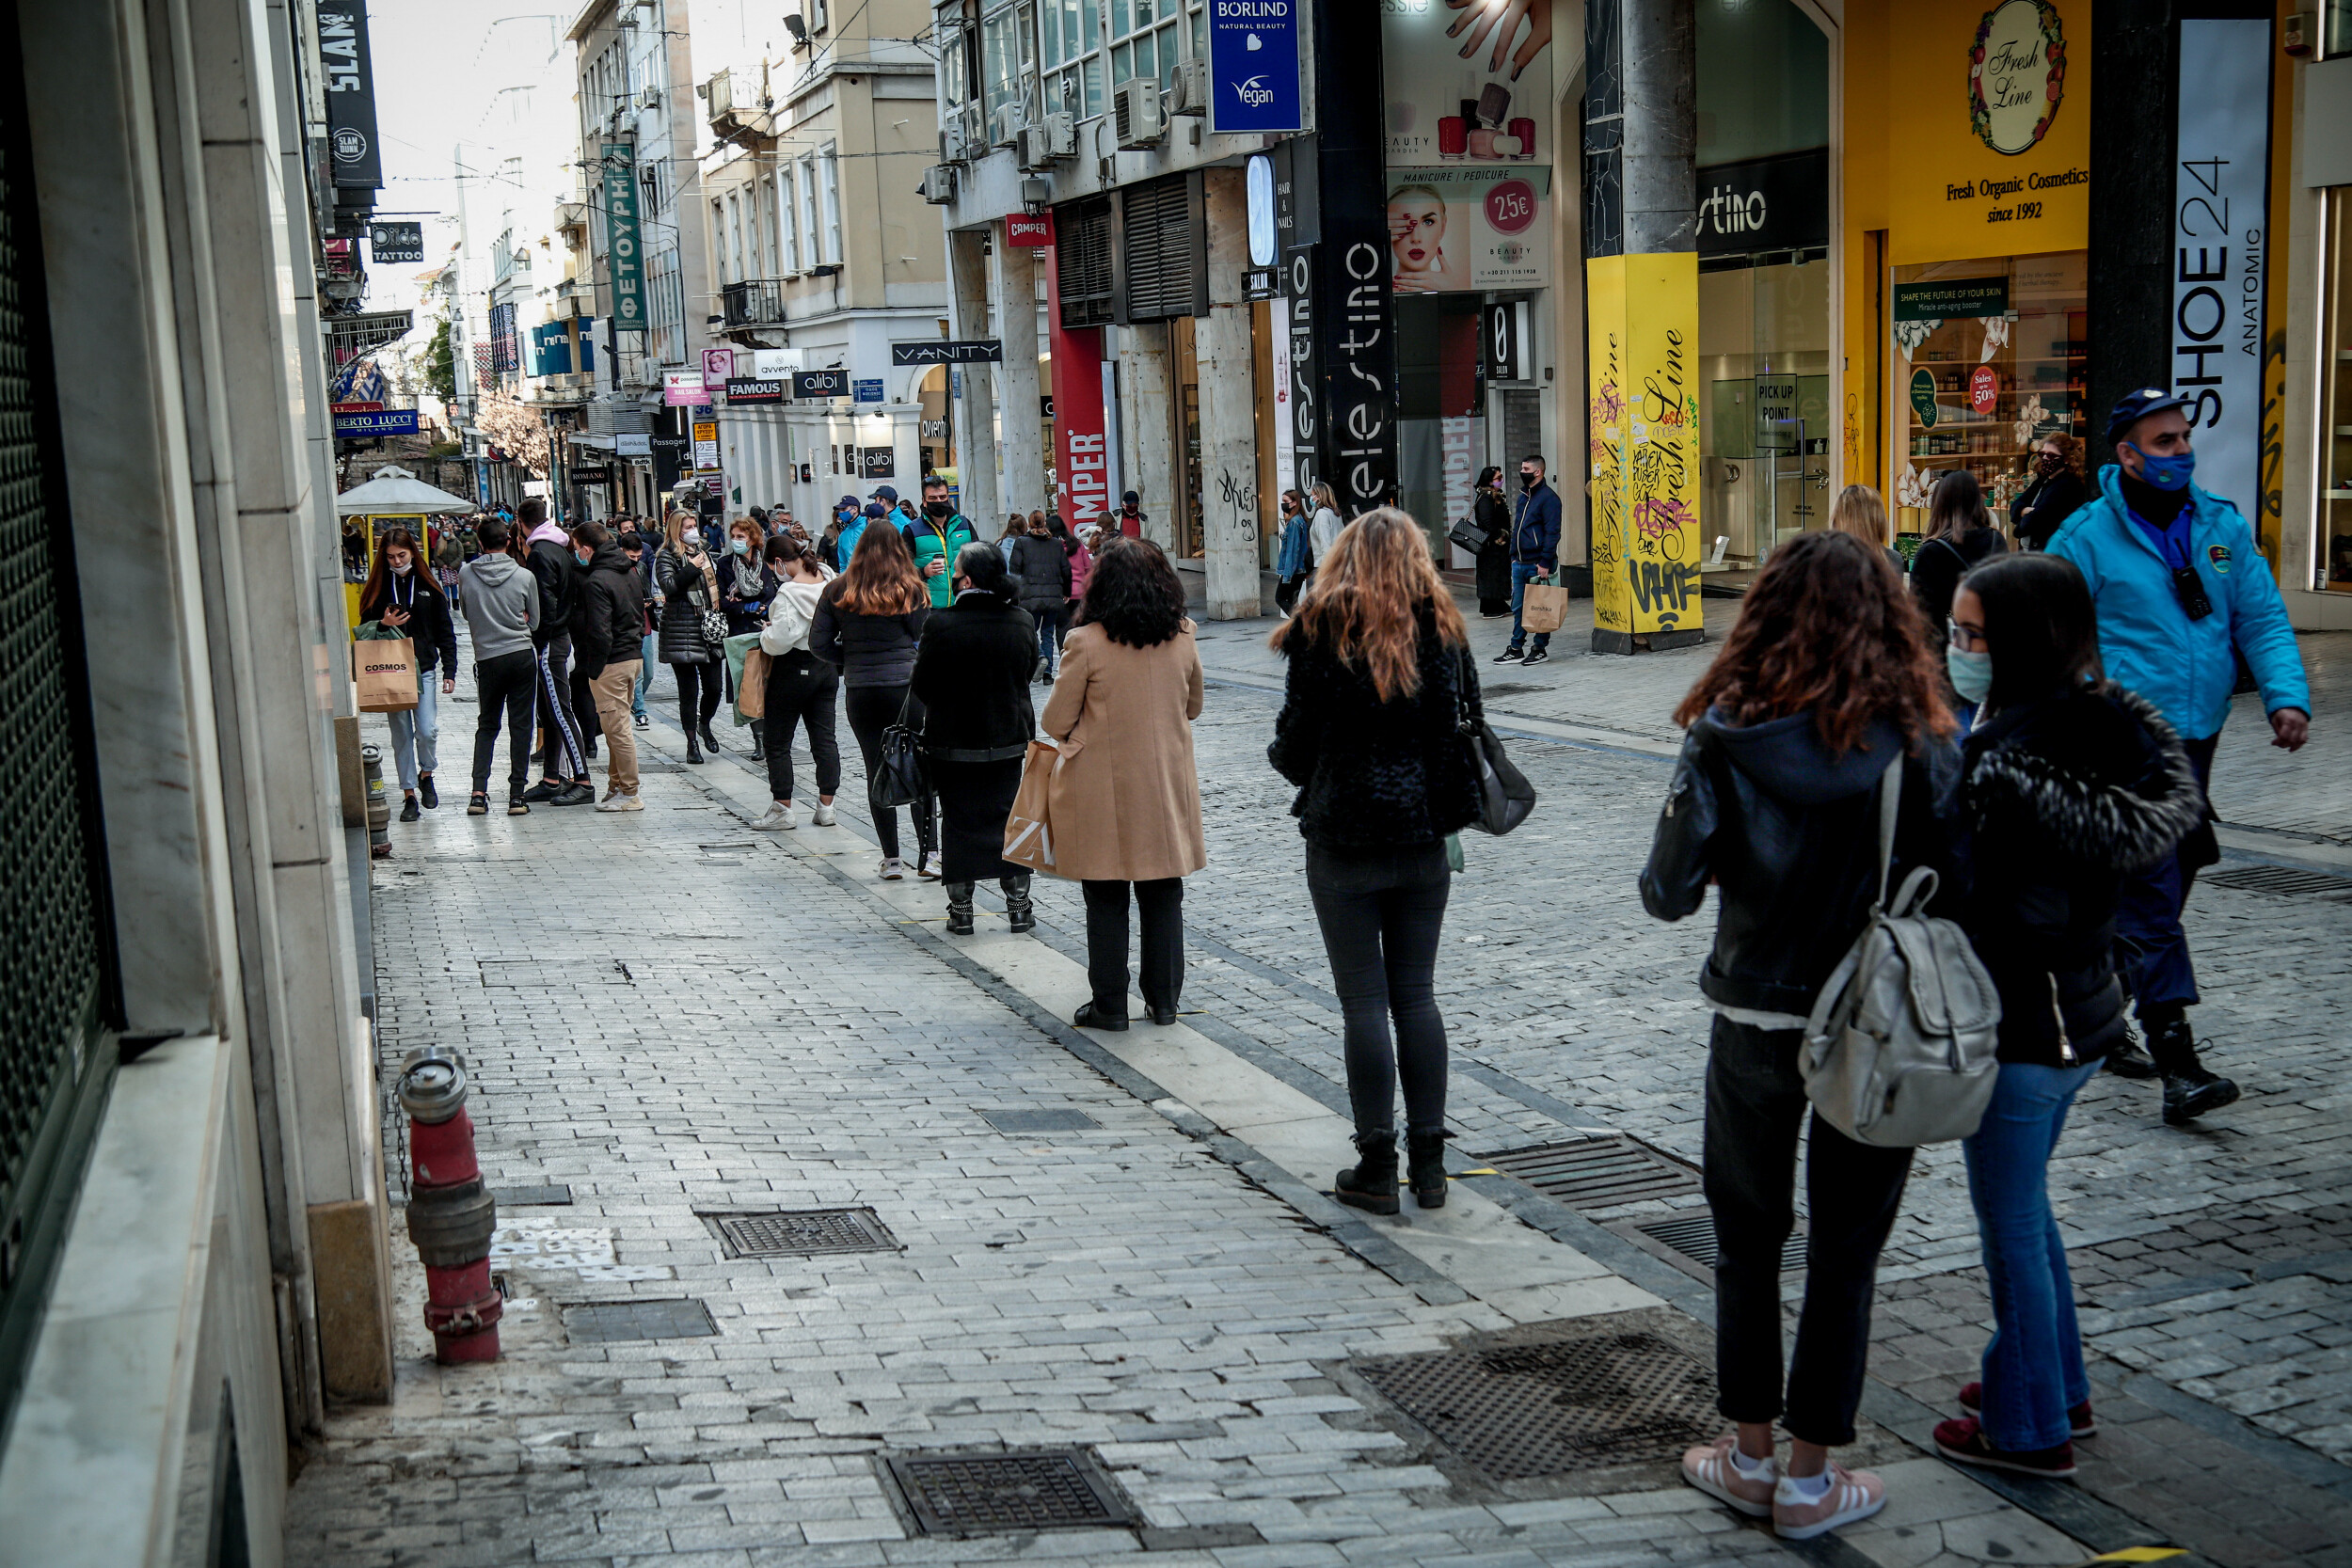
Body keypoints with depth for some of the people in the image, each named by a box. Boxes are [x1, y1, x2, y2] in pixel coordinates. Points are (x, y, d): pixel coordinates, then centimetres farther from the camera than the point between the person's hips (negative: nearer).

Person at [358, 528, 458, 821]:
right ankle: (409, 794, 11)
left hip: (423, 670, -1)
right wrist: (383, 625, -12)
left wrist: (449, 671, 1)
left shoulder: (428, 587, 5)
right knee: (401, 735, 4)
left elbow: (445, 632, 7)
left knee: (427, 730, -10)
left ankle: (426, 774, 18)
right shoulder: (377, 588, 5)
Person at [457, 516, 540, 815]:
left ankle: (479, 792, 0)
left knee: (486, 725, 13)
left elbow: (466, 613, 11)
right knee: (520, 725, 5)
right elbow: (534, 622, 6)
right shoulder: (524, 577, -5)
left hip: (487, 659, 1)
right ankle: (517, 795, 4)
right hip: (523, 656, -1)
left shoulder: (467, 574, -4)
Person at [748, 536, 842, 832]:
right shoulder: (828, 580, 1)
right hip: (828, 665, 7)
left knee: (777, 741, 5)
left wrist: (765, 633, -3)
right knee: (825, 738, 10)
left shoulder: (788, 593, -21)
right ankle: (826, 806, 13)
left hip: (794, 670, -7)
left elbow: (779, 640, -23)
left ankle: (783, 808, 7)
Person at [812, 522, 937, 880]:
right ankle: (927, 856, 2)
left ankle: (891, 859, 10)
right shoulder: (912, 591, -3)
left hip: (859, 691, 2)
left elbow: (818, 643, 2)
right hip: (907, 686, -2)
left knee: (877, 771, 8)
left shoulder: (837, 592, 3)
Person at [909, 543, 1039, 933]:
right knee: (1010, 820, 13)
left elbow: (922, 686, -11)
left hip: (953, 743, -3)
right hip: (1009, 740, 3)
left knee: (958, 823, 8)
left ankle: (960, 911, 12)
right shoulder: (1022, 621, -6)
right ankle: (1019, 907, 16)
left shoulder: (941, 624, -18)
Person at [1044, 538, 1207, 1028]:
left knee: (1106, 901, 7)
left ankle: (1110, 1005, 12)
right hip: (1167, 786, 3)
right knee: (1163, 897, 12)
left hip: (1103, 791, -3)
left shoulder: (1086, 643, -14)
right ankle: (1164, 1000, 19)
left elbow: (1057, 722, -7)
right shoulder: (1181, 640, -2)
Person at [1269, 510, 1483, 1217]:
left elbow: (1296, 741, -8)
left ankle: (1377, 1168, 7)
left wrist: (1285, 759, 14)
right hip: (1423, 839, 3)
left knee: (1364, 1001, 2)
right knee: (1415, 994, 11)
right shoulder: (1443, 628, 1)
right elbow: (1468, 727, 4)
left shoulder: (1322, 629, -9)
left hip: (1343, 838, -3)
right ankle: (1428, 1161, 15)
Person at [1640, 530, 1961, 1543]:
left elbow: (1669, 892, -12)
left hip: (1756, 1023, 0)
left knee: (1748, 1240, 17)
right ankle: (1809, 1477, 20)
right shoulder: (1920, 745, -11)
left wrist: (1699, 871, 10)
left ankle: (1750, 1456, 27)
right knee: (1845, 1251, 12)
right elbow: (1950, 889, -8)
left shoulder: (1729, 737, -12)